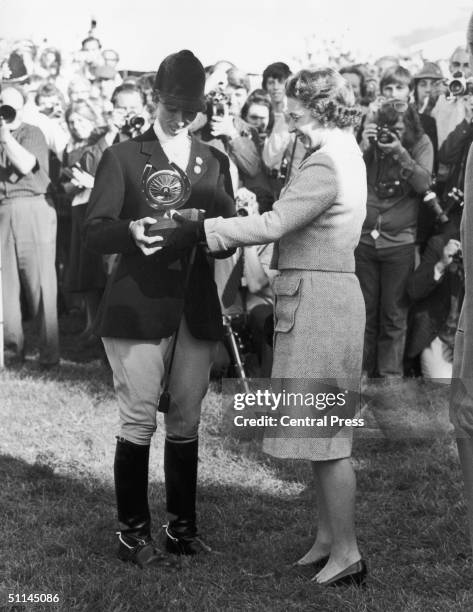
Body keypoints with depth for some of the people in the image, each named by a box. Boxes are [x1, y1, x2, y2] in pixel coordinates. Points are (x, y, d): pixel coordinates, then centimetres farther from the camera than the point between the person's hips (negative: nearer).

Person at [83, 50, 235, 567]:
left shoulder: (214, 161, 15)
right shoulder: (123, 156, 4)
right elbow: (94, 232, -4)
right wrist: (131, 230, -25)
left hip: (197, 306, 4)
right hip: (140, 305, -3)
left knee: (186, 421, 8)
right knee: (138, 421, -4)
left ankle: (182, 525, 19)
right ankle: (132, 529, 8)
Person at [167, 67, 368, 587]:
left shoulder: (325, 165, -17)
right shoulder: (342, 155, 16)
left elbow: (275, 224, -23)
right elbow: (290, 220, 14)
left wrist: (202, 229, -18)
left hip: (318, 303, -11)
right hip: (319, 299, 11)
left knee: (324, 432, -3)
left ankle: (345, 553, 6)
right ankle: (327, 538, 25)